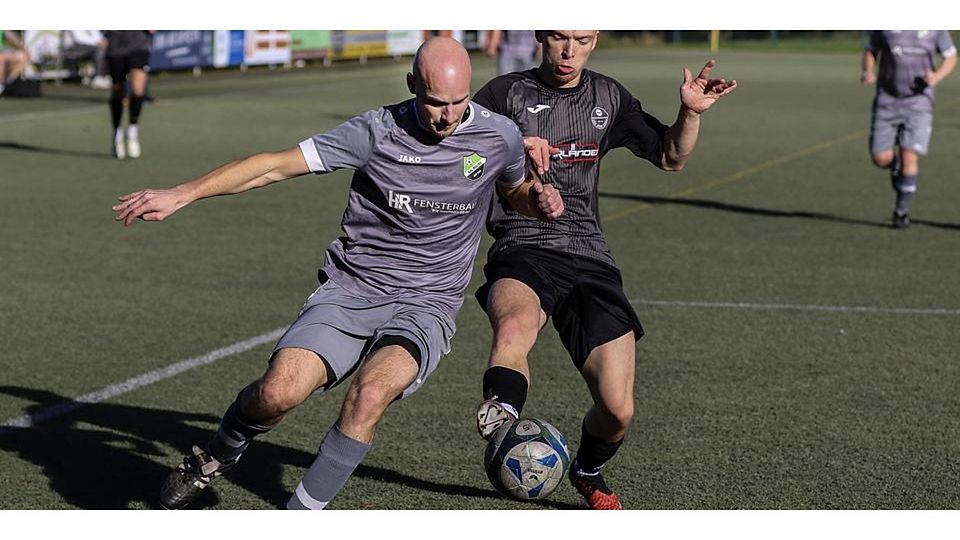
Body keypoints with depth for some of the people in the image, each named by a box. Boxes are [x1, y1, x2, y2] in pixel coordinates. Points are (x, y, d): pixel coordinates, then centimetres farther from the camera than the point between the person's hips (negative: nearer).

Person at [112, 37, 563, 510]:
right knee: (278, 391, -22)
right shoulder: (378, 131, -8)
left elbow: (515, 192, 23)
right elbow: (276, 165, -6)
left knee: (370, 393, -31)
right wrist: (181, 195, -11)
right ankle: (217, 455, 14)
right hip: (350, 290, 0)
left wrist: (539, 201, -2)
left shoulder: (499, 137, -1)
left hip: (425, 306, 0)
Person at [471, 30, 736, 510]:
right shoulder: (507, 92, 5)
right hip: (522, 252, -3)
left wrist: (690, 113, 4)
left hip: (589, 258, 3)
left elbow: (669, 157, 24)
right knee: (512, 330, -41)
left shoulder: (608, 97, 16)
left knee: (618, 412, -3)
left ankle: (587, 473, 27)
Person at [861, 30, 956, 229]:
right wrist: (868, 71, -11)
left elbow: (951, 57, 7)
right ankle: (896, 165, 32)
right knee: (881, 159, -5)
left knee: (909, 158, -10)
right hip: (887, 99, 1)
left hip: (919, 99, -1)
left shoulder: (934, 26, -3)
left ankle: (901, 211, 6)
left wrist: (936, 77, -13)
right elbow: (870, 51, 11)